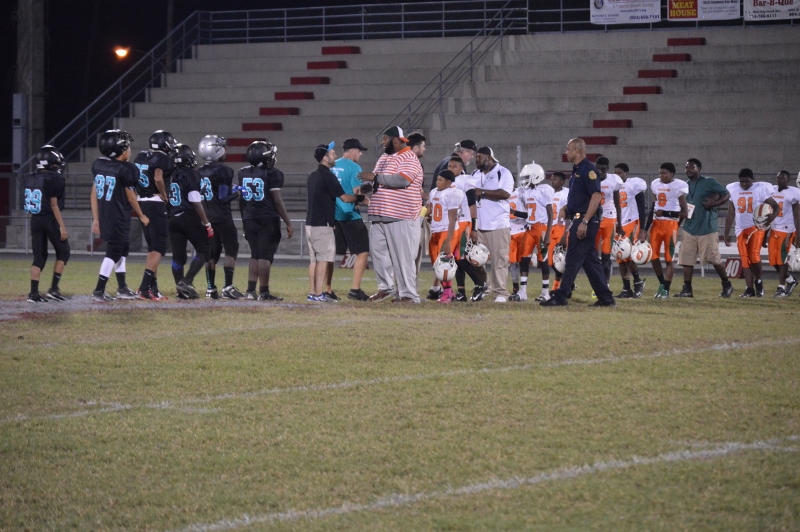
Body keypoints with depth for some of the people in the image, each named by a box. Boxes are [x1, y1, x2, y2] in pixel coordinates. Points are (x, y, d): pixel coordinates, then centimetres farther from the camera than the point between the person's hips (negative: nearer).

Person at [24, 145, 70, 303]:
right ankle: (54, 289, 2)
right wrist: (61, 226, -11)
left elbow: (30, 202, 10)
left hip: (34, 219, 6)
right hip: (50, 219, -6)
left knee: (39, 256, 10)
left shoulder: (30, 179, 7)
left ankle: (34, 293, 1)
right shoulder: (53, 179, -13)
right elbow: (54, 204, -14)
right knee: (63, 252, 9)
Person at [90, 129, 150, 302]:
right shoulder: (126, 169, -16)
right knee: (113, 253, 1)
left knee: (121, 250, 20)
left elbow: (94, 193, 7)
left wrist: (96, 219, 13)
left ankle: (122, 288, 25)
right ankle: (98, 291, -1)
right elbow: (130, 197, -8)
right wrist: (141, 216, 7)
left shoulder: (98, 165, 4)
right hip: (118, 218, -7)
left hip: (104, 216, 7)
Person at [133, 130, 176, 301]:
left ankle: (153, 288, 16)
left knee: (152, 248, 16)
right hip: (156, 205, -8)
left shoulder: (140, 157, 12)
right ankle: (144, 288, -15)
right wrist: (165, 196, -11)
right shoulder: (163, 158, -12)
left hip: (142, 203, 8)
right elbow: (158, 178, -25)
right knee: (158, 249, -6)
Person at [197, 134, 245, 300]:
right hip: (222, 218, -7)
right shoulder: (223, 171, -14)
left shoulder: (199, 172, 8)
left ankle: (210, 288, 10)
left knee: (211, 253, 11)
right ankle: (228, 288, -8)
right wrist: (237, 194, 1)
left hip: (207, 218, 7)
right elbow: (224, 198, -15)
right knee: (231, 250, -1)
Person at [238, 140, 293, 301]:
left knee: (255, 256, 13)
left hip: (249, 219, 6)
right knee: (265, 257, -2)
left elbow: (241, 199, 12)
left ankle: (250, 291, 8)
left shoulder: (243, 173, 7)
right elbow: (277, 200, -11)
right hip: (268, 220, -6)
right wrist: (288, 223, -5)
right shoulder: (272, 174, -10)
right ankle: (263, 292, -2)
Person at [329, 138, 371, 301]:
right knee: (363, 251, 0)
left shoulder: (332, 167, 11)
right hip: (349, 216, -7)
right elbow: (357, 193, -15)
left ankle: (327, 290, 11)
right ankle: (355, 289, -8)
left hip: (332, 214, 7)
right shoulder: (354, 167, -9)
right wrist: (370, 203, -1)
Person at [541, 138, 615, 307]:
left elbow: (596, 196, -20)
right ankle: (606, 298, 11)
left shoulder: (588, 170, -13)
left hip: (586, 221, -10)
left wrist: (584, 222, -24)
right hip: (579, 220, 10)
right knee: (590, 260, 10)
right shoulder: (577, 170, 18)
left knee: (573, 259, -7)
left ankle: (560, 297, -5)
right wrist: (571, 226, 22)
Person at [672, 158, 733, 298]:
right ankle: (687, 289, 2)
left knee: (714, 259, 0)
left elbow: (726, 195, -5)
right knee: (686, 259, -1)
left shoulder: (709, 182, -7)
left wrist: (714, 203, -20)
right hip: (689, 228, 6)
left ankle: (727, 285, 17)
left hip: (707, 228, -6)